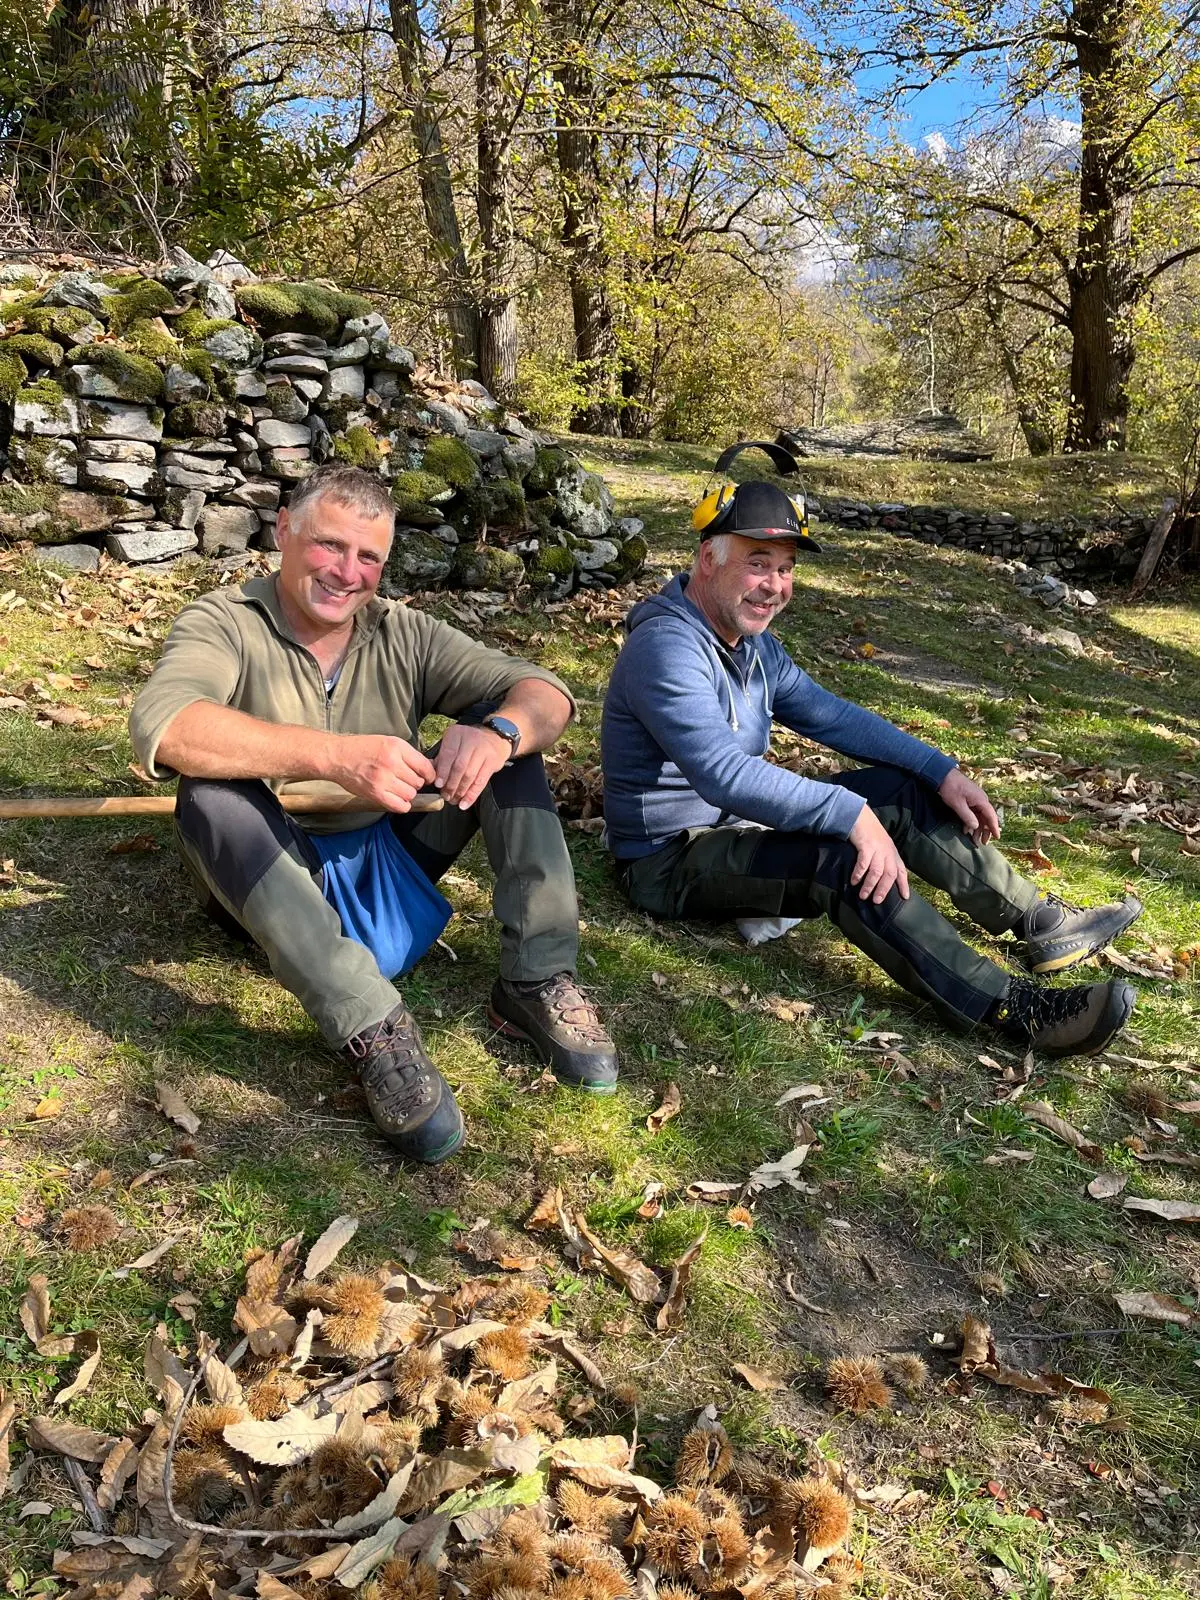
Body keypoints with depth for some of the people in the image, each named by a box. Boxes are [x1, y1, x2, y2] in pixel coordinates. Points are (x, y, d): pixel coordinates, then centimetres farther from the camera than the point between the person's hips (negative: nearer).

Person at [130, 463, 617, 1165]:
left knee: (505, 721, -10)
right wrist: (335, 755, -44)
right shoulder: (225, 622, -11)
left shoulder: (403, 633, 0)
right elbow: (161, 725, -33)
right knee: (211, 796, -33)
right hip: (276, 881, -3)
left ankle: (536, 982, -19)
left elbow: (547, 693, -9)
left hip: (391, 854, 4)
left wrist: (500, 731, -34)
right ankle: (373, 1027, -37)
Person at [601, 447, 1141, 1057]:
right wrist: (850, 813, -38)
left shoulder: (754, 644, 7)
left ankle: (1042, 923, 10)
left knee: (904, 791, 4)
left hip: (739, 823, 10)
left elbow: (832, 715, 10)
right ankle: (1013, 1010, -29)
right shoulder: (666, 646, -24)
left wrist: (942, 771, 2)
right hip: (673, 857, -10)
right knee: (844, 859, -32)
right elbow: (722, 773, -36)